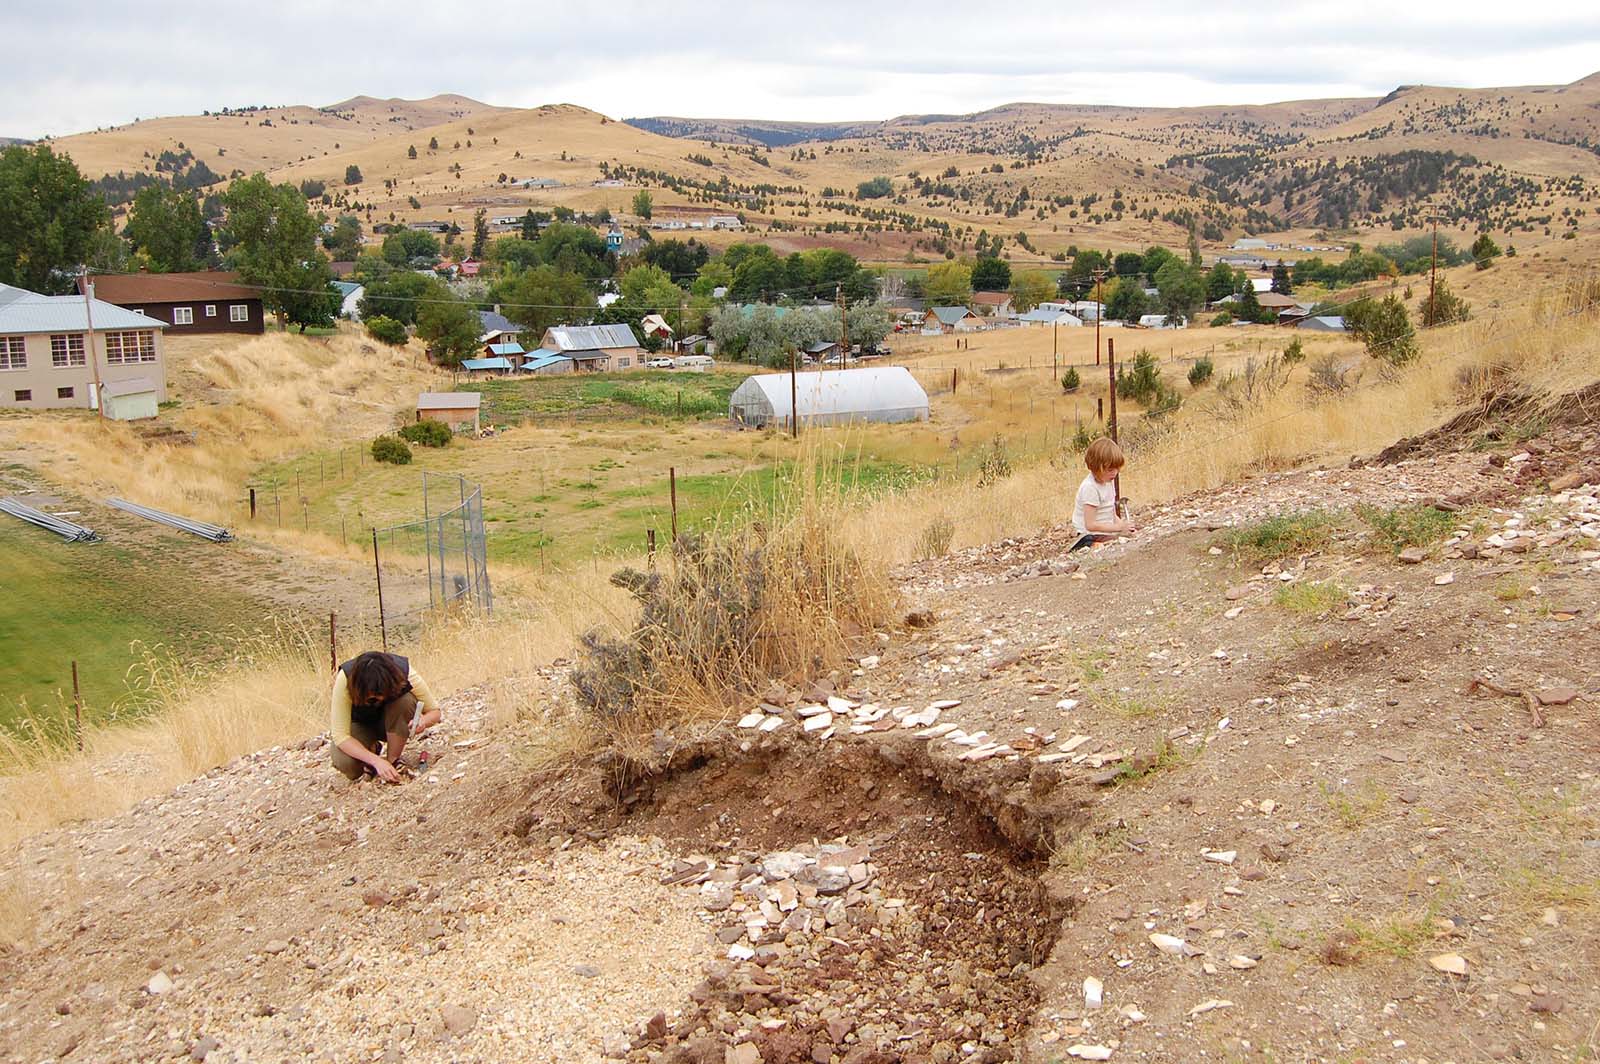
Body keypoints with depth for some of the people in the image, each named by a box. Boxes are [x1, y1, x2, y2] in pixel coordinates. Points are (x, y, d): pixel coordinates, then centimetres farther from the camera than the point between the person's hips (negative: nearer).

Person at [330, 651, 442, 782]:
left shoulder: (405, 673, -31)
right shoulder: (345, 679, -34)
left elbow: (435, 711, -16)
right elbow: (340, 736, -34)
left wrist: (423, 721, -40)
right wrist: (377, 761, -43)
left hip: (391, 724, 1)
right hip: (360, 725, -1)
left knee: (405, 701, -33)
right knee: (347, 765, -31)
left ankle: (392, 762, -15)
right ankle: (372, 748, 4)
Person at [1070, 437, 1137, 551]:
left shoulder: (1109, 481, 10)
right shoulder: (1090, 488, -19)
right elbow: (1090, 525, -21)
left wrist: (1121, 523, -2)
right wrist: (1119, 527, -20)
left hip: (1106, 532, 9)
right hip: (1093, 536, -9)